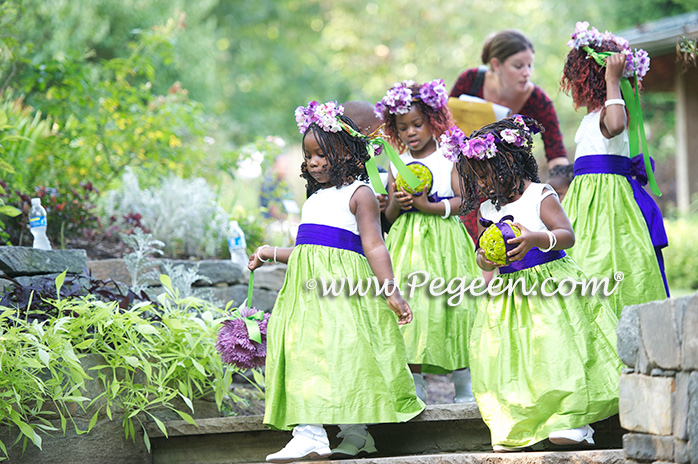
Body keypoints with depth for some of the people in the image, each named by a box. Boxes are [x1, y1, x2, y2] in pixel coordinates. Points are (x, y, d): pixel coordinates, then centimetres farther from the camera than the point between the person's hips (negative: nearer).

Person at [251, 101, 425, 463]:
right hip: (309, 285, 7)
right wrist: (272, 254, 32)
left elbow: (374, 247, -8)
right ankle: (309, 431, -5)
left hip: (345, 285, -7)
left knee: (345, 353, -13)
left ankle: (353, 434, -9)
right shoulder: (315, 199, 22)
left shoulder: (359, 195, -1)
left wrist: (390, 289, -16)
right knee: (305, 349, -3)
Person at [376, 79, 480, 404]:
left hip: (444, 241, -2)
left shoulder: (448, 158, 5)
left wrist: (428, 206, -16)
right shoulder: (397, 165, 12)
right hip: (408, 243, 2)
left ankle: (462, 384, 7)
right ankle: (415, 383, -2)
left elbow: (462, 200, -4)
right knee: (410, 305, -8)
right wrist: (395, 204, -10)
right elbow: (389, 216, 12)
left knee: (452, 306, -3)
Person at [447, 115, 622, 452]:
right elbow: (484, 251, 15)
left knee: (556, 349, -13)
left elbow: (567, 235, -13)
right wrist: (484, 259, -10)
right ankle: (516, 430, 7)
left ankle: (572, 423, -7)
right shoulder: (487, 209, 12)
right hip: (508, 291, 6)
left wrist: (536, 239, -31)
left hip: (549, 285, -6)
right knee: (509, 358, 1)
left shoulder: (540, 196, -5)